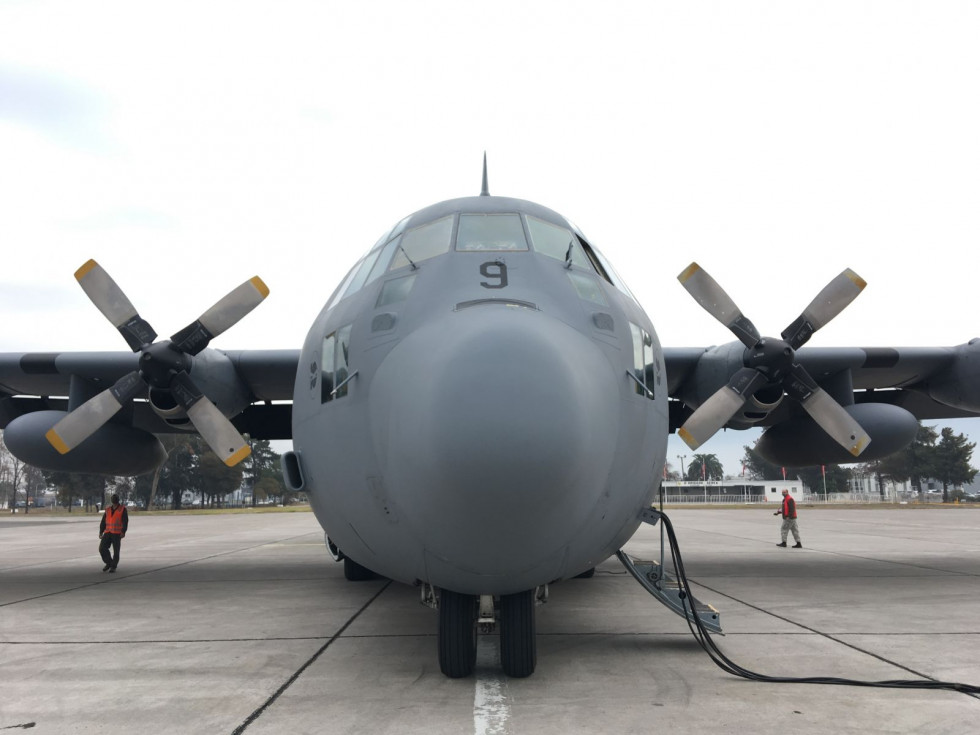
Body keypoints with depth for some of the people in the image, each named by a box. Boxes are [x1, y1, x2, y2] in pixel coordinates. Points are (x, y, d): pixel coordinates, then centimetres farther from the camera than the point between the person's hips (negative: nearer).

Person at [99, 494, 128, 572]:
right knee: (102, 548, -6)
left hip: (117, 533, -4)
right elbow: (103, 522, 12)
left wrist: (123, 532, -19)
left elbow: (125, 521, -8)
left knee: (116, 550, -2)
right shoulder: (108, 510, 13)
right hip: (108, 533, 4)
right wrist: (101, 532, 2)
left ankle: (113, 567, 10)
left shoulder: (122, 509, 0)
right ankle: (109, 563, 12)